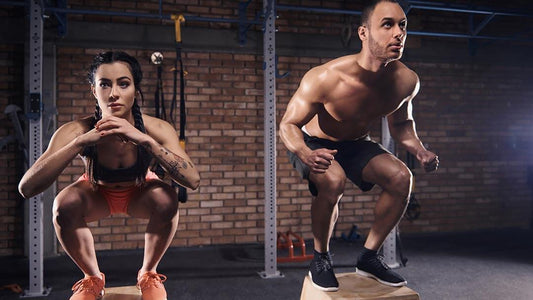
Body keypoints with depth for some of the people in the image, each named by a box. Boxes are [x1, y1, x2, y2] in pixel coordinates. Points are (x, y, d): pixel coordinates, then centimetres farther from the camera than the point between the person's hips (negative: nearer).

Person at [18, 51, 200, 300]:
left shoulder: (156, 129, -31)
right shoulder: (77, 131, -30)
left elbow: (193, 180, -43)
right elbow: (26, 188, -38)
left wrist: (144, 139, -52)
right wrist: (82, 142, -48)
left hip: (139, 195, 0)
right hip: (97, 194, 1)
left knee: (167, 199, -32)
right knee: (64, 205, -30)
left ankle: (148, 273, -2)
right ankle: (92, 278, 0)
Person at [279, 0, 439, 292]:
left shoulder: (407, 81, -16)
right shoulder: (324, 78, -33)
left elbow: (400, 122, 5)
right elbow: (288, 124, -24)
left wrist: (420, 151, -15)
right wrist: (305, 155, -46)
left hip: (355, 144, 5)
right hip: (312, 144, -5)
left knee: (401, 177, -16)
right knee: (333, 181, -35)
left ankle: (368, 257, 3)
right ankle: (320, 259, -8)